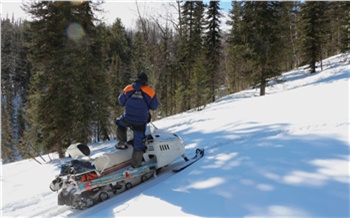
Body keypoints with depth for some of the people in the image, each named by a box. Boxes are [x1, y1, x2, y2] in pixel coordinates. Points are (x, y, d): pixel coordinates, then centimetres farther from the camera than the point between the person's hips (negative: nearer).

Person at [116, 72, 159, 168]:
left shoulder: (128, 89, -2)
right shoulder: (151, 92, -6)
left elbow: (121, 102, 8)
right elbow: (154, 107, 2)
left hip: (127, 119, 1)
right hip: (140, 123, -1)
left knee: (119, 122, 36)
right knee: (138, 144, 13)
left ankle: (122, 142, 29)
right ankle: (135, 165, 20)